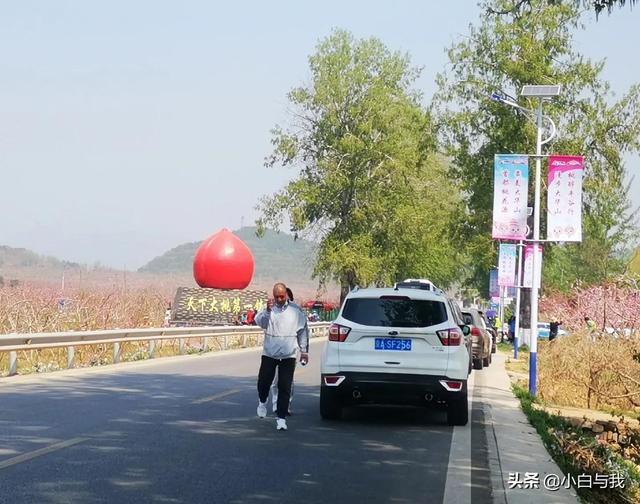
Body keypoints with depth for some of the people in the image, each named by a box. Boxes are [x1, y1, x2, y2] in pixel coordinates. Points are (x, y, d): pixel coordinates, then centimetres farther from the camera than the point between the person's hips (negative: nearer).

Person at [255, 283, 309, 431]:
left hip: (288, 356, 0)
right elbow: (259, 321, -17)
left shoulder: (295, 310, 3)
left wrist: (304, 351, 9)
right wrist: (267, 311, -35)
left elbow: (303, 331, 11)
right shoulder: (269, 308, 1)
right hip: (269, 353, 0)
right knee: (264, 382, 6)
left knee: (285, 388, -3)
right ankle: (262, 402, 38)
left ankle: (281, 418, 2)